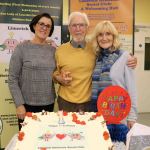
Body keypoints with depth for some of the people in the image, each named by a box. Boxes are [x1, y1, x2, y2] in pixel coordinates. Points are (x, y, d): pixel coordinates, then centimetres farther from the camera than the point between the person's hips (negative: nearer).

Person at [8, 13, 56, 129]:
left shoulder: (53, 50, 4)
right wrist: (19, 104, -12)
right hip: (28, 104, -3)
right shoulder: (22, 48, -7)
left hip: (49, 103, 4)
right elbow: (12, 79, -8)